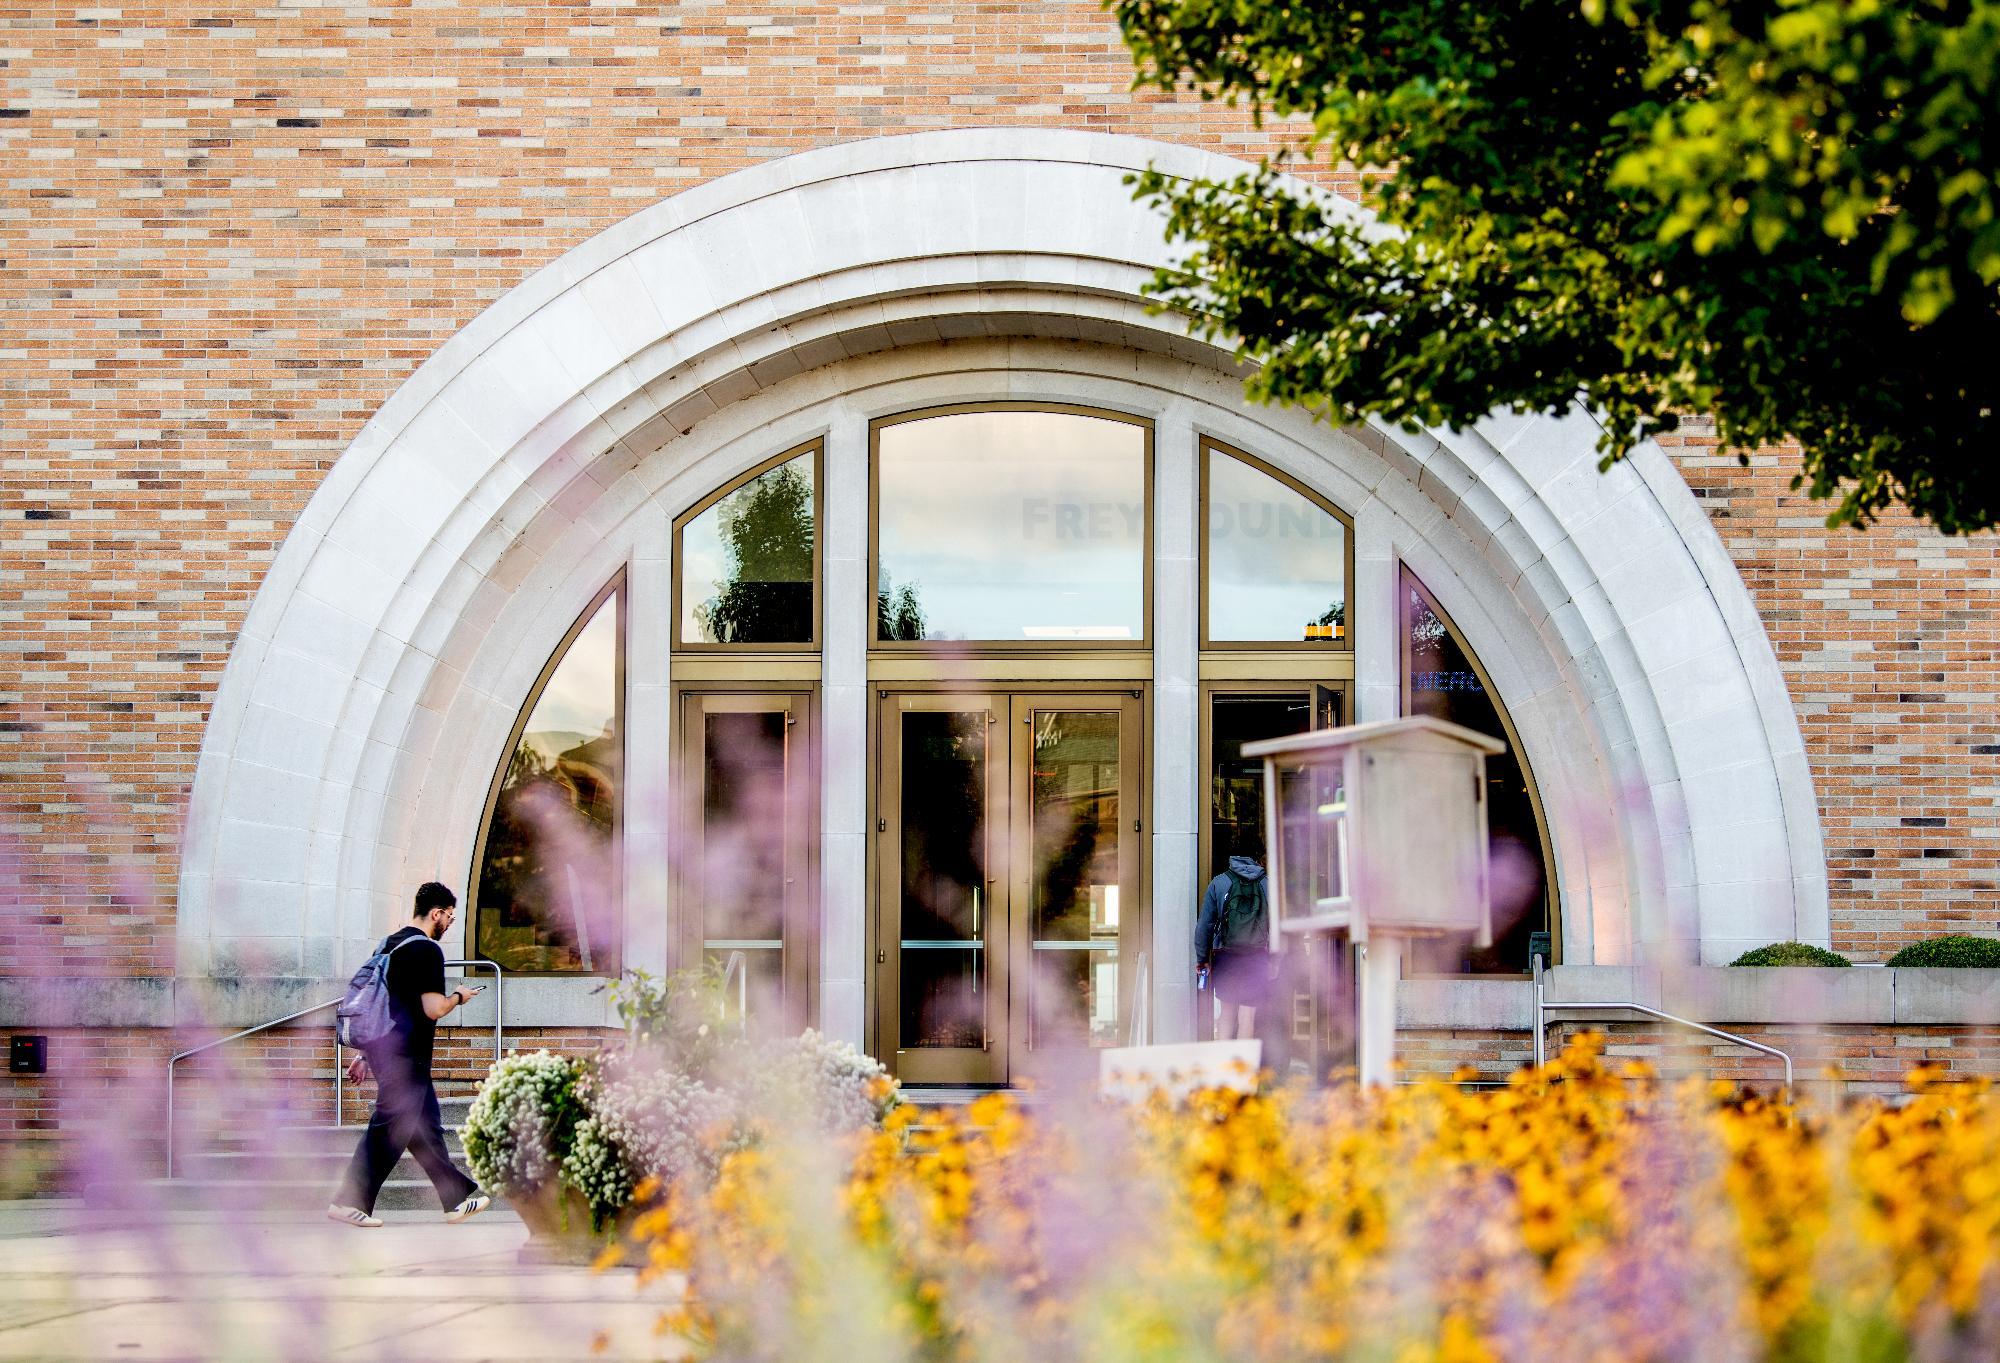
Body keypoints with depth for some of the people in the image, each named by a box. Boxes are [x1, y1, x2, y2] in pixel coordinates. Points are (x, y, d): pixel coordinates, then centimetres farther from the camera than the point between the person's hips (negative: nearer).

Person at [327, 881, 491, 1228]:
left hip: (383, 1050, 10)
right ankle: (349, 1202, -4)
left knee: (427, 1125, 13)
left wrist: (364, 1054, 24)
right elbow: (434, 1009, -20)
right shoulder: (426, 950, -13)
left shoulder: (389, 944, 15)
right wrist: (458, 997, 1)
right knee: (389, 1131, -5)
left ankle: (458, 1197, 19)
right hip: (406, 1056, -10)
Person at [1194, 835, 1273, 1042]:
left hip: (1225, 956, 1)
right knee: (1247, 1015, 1)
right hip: (1256, 958, -1)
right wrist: (1275, 961, 8)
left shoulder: (1219, 883, -1)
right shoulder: (1267, 885, -1)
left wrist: (1202, 958, 6)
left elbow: (1204, 924, -1)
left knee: (1227, 1013, 13)